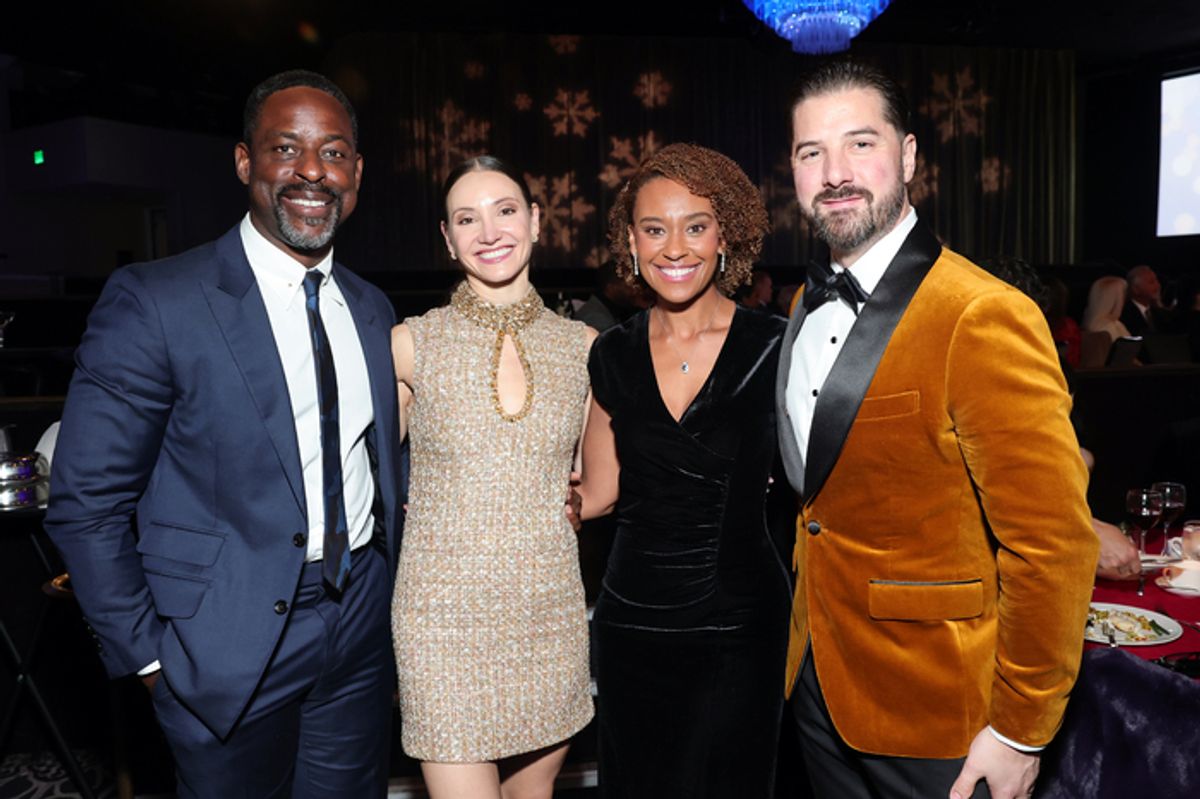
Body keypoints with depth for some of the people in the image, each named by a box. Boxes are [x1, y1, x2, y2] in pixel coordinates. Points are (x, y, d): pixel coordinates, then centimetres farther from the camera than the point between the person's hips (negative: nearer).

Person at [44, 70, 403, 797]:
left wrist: (391, 595, 7)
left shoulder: (371, 309, 5)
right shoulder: (153, 302, -13)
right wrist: (148, 655, -8)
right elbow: (86, 503, -10)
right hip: (233, 644, -4)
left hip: (363, 628, 5)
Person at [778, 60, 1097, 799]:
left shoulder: (983, 317, -21)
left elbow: (1053, 543, -20)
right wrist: (808, 617, 13)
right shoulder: (810, 305, 4)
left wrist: (1019, 732, -14)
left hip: (932, 713, -6)